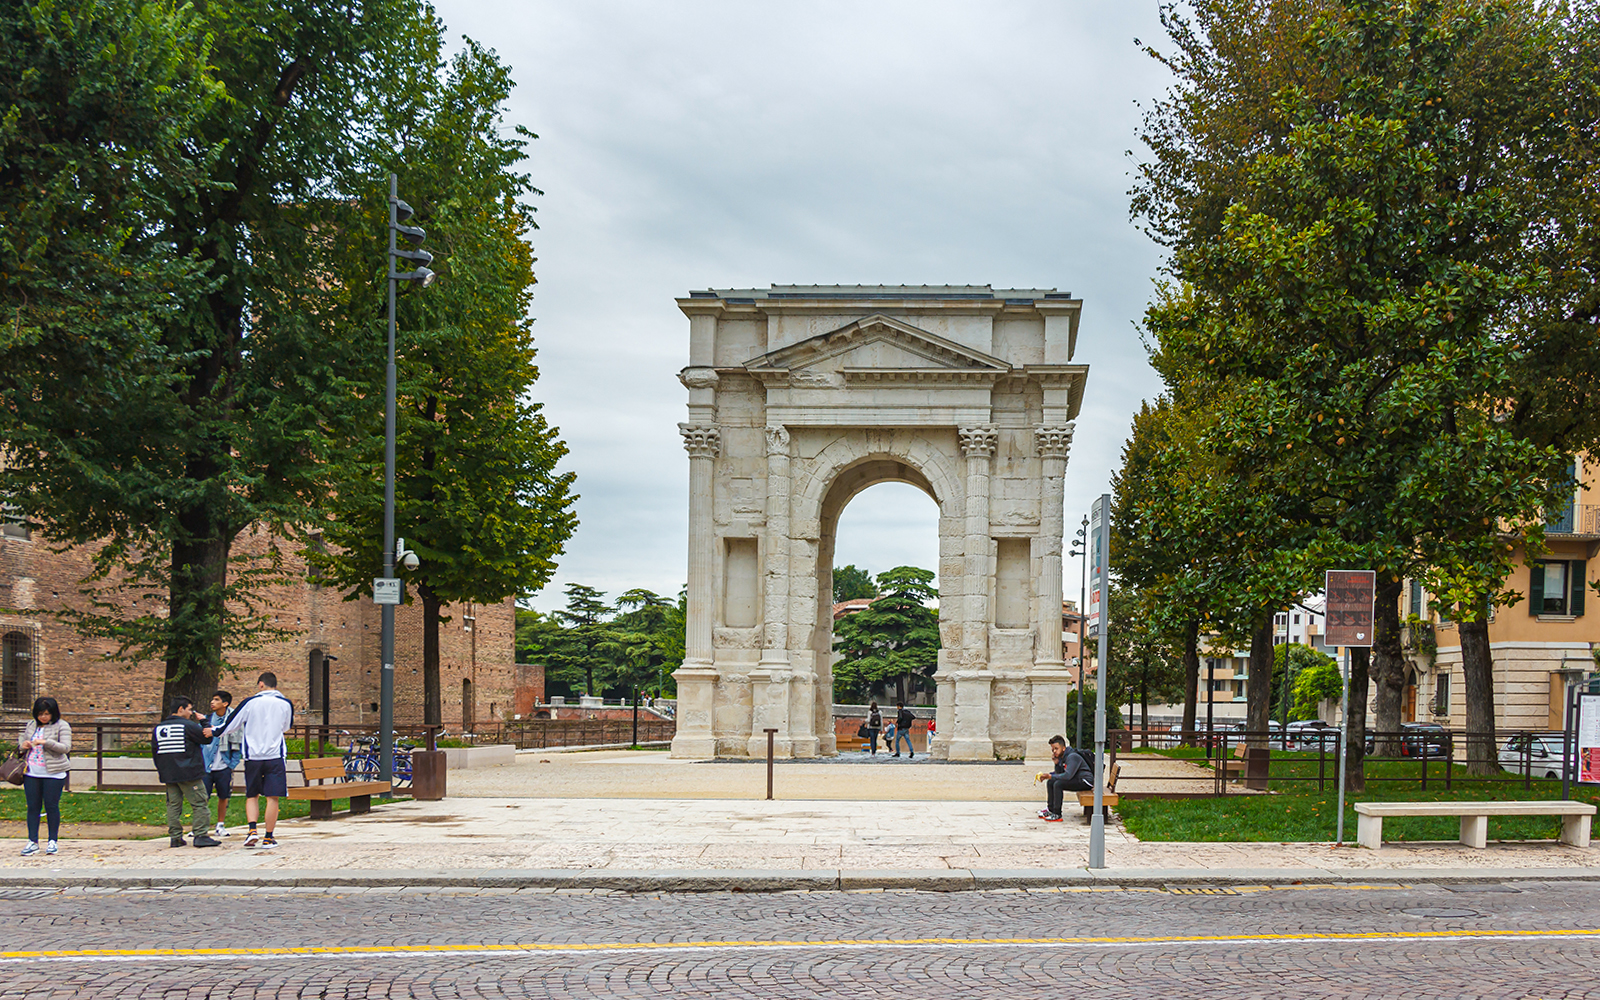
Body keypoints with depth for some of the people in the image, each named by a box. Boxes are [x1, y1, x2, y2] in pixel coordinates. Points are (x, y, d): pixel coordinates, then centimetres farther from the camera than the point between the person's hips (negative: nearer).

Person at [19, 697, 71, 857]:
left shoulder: (61, 726, -3)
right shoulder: (31, 725, 12)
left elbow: (66, 747, -13)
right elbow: (21, 742, 22)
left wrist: (45, 742, -24)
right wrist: (22, 745, -3)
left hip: (53, 774, -4)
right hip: (31, 773, 4)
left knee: (52, 806, 0)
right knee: (33, 807, 2)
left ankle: (52, 841, 10)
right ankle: (33, 842, 5)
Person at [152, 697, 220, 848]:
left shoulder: (158, 728, 10)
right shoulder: (188, 725, -10)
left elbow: (155, 751, 15)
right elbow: (207, 738, -2)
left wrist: (161, 770, 23)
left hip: (168, 774, 6)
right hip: (189, 773, -6)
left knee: (173, 804, 10)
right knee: (200, 803, -2)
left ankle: (175, 837, 7)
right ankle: (201, 836, -7)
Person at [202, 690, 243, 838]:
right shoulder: (207, 720, 2)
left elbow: (238, 744, 5)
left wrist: (233, 764, 0)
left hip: (224, 767, 0)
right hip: (207, 766, 0)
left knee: (223, 797, 9)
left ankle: (221, 825, 24)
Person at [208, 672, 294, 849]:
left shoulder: (250, 702, -2)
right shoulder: (286, 704, 2)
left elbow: (230, 726, 4)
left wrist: (213, 731, 21)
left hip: (252, 756, 1)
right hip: (275, 756, 0)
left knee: (252, 796, 14)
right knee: (272, 798, 2)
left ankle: (252, 830, -3)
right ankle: (268, 838, 3)